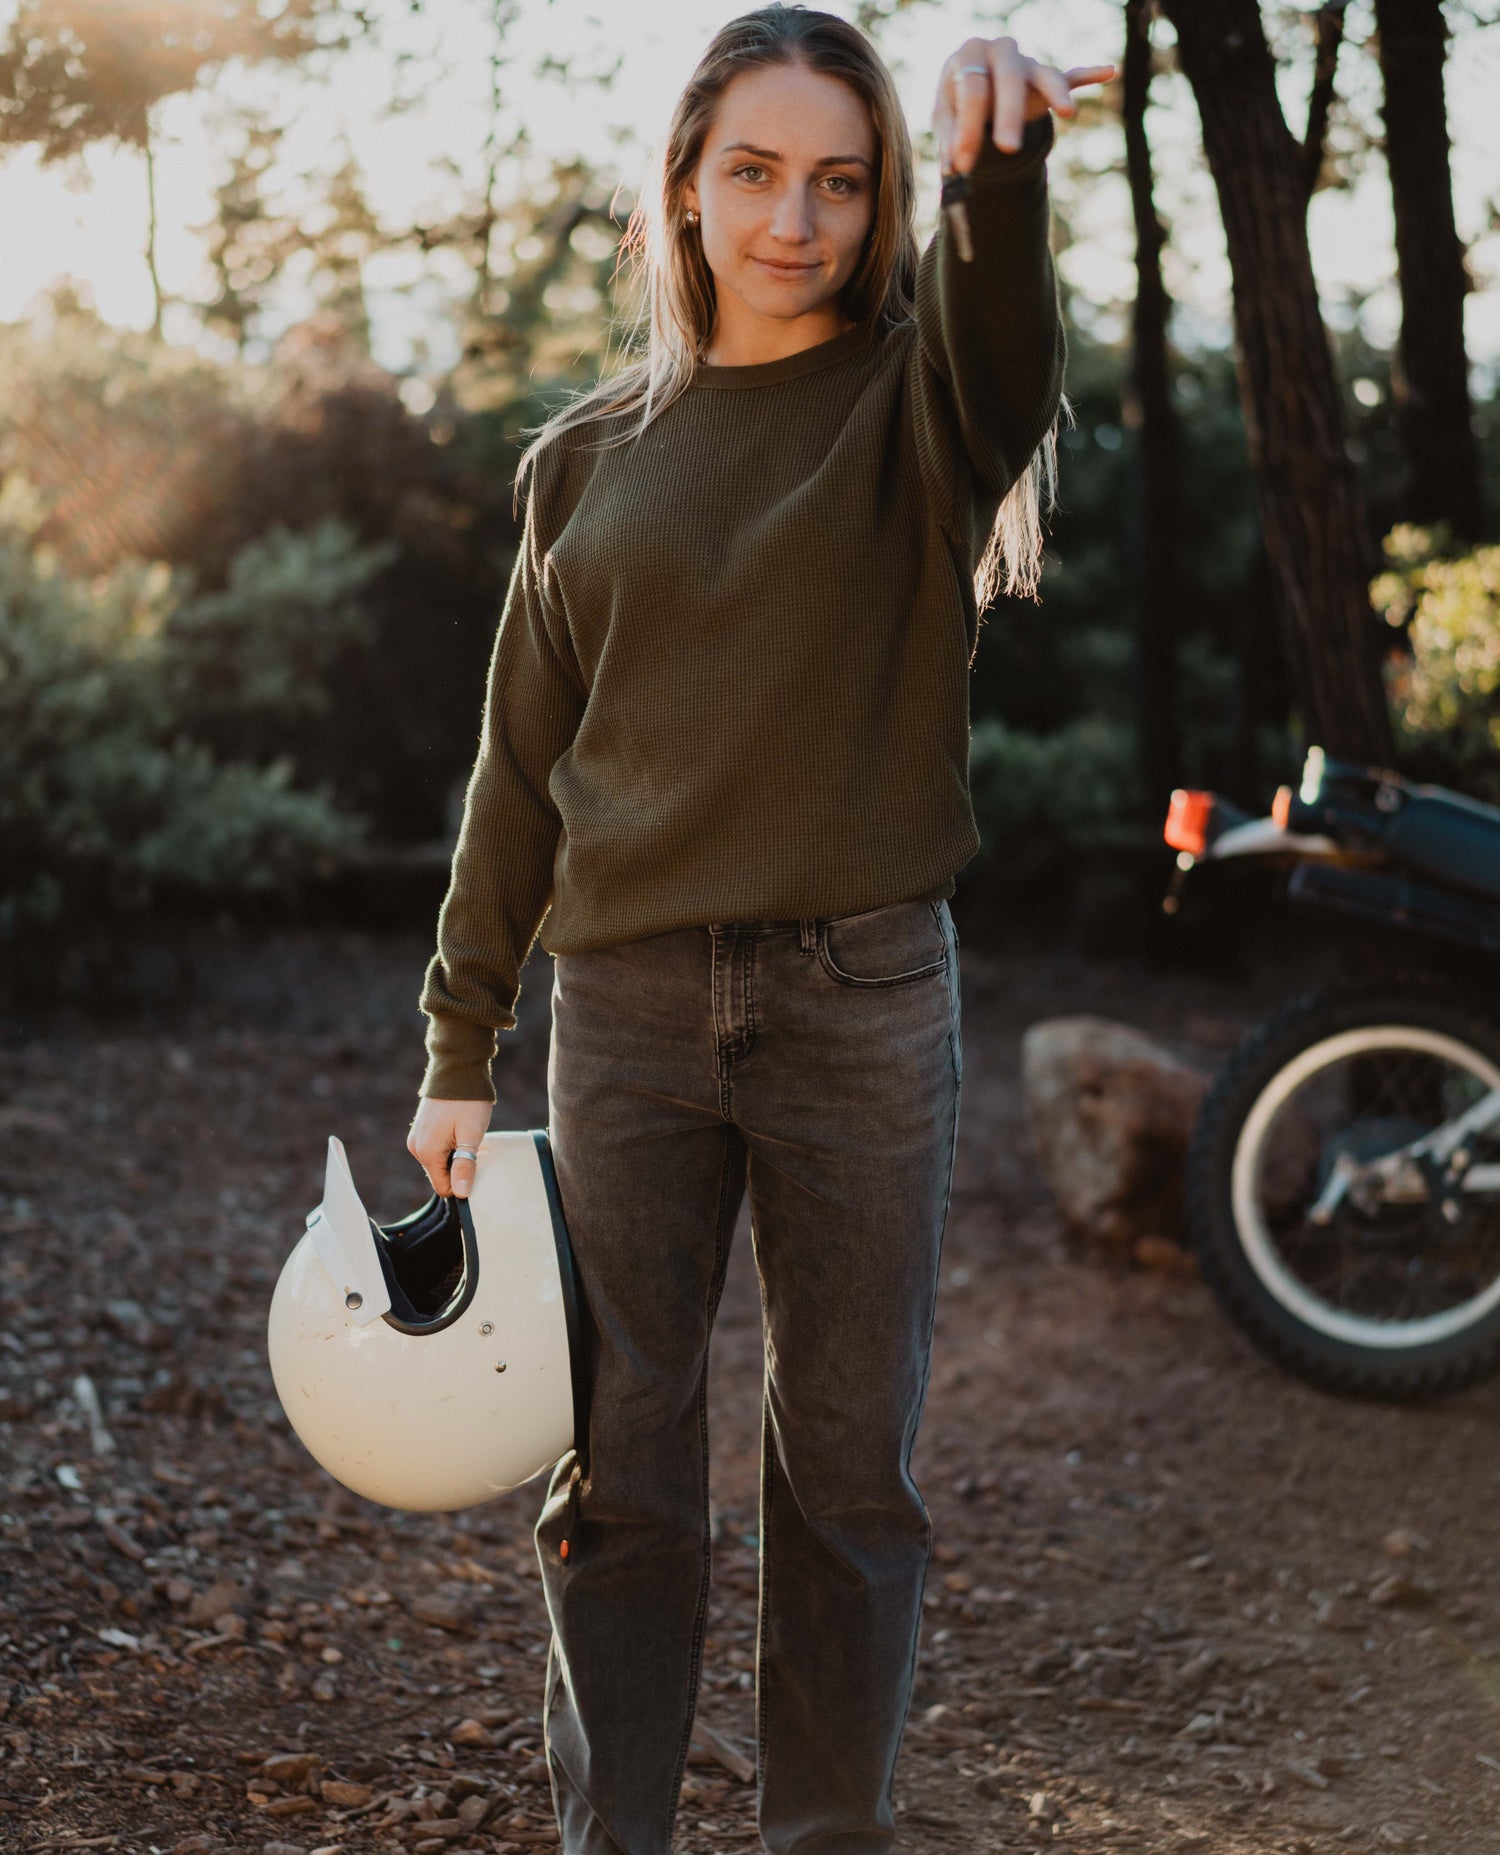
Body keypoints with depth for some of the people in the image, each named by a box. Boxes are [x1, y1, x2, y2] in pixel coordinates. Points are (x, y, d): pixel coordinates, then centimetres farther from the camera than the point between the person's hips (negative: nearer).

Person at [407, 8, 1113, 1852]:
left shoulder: (915, 398, 0)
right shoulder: (590, 455, 8)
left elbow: (1007, 357, -26)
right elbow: (523, 764, 11)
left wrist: (1001, 170, -48)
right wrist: (458, 1045, 9)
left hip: (866, 1000, -2)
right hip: (630, 1006, 2)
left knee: (849, 1461, 7)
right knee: (618, 1461, 7)